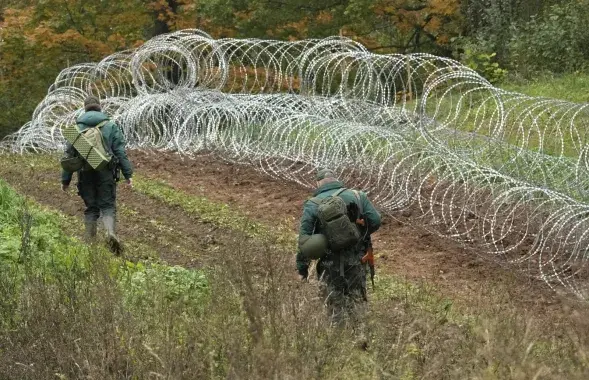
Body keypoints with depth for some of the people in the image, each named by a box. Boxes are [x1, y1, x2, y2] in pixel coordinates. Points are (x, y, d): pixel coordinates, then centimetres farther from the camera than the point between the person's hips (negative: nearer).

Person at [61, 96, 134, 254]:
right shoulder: (111, 127, 3)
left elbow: (69, 155, 7)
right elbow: (121, 152, -2)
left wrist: (65, 179, 11)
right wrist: (128, 174, 0)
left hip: (85, 174, 1)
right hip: (106, 173, -1)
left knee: (90, 208, 10)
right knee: (108, 206, 1)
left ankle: (90, 242, 8)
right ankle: (110, 232, -25)